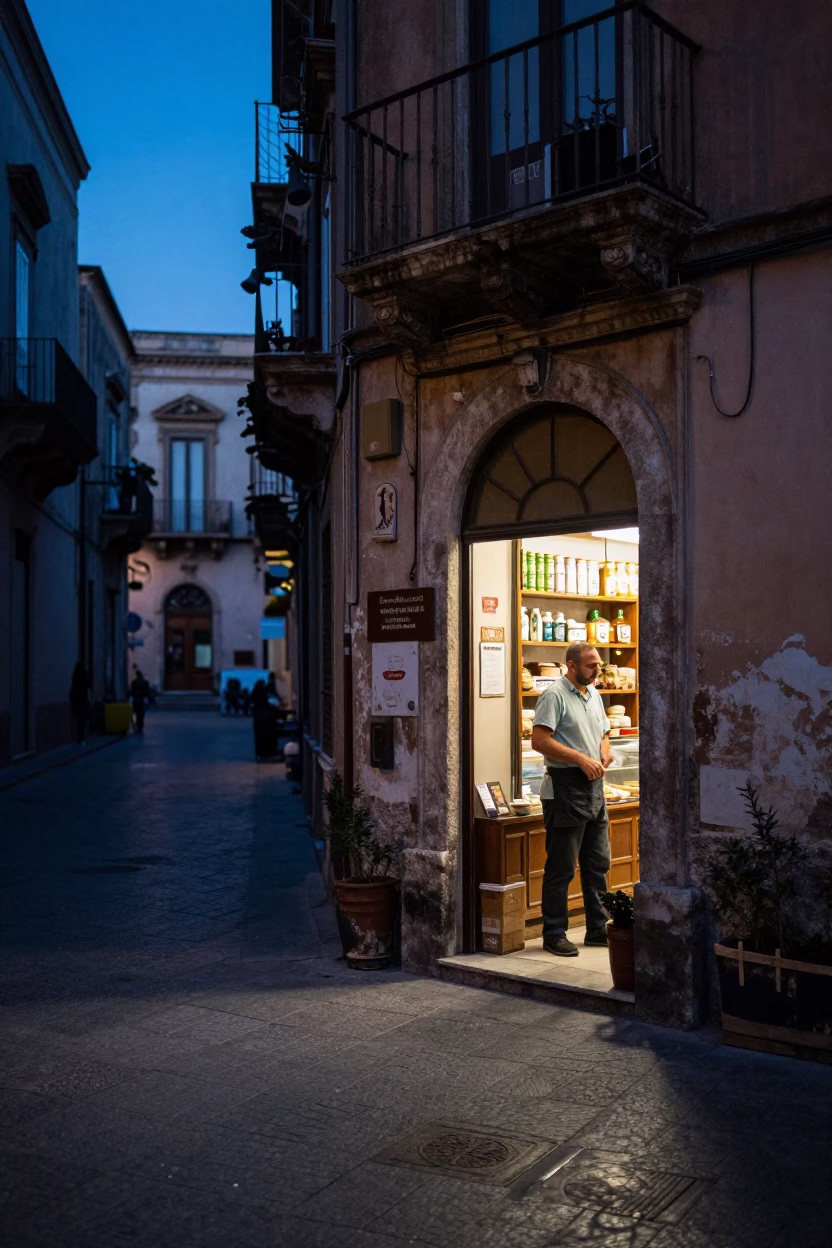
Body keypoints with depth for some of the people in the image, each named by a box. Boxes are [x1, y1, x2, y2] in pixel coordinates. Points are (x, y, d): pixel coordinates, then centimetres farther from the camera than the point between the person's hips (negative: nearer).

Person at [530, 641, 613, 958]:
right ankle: (554, 934, 8)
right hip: (565, 787, -8)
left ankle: (598, 929, 25)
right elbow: (539, 741, -19)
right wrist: (581, 759, -20)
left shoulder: (593, 694, 15)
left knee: (598, 863, 14)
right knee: (561, 867, -2)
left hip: (594, 786, 8)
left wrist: (604, 753, 3)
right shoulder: (555, 695, -11)